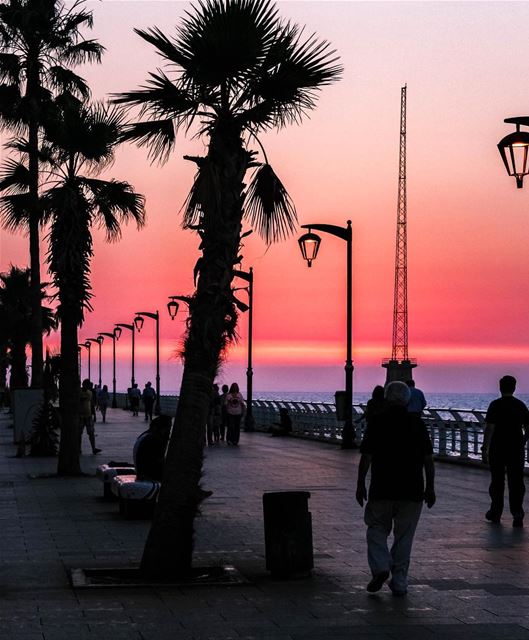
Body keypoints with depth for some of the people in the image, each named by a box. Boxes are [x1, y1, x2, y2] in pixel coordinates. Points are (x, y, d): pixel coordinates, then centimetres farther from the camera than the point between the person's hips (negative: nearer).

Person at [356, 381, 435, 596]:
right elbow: (428, 459, 1)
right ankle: (399, 582, 9)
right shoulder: (418, 424, 2)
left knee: (377, 529, 14)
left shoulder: (376, 423, -3)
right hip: (412, 490, 1)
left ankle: (380, 567, -8)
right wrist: (429, 487, 8)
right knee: (404, 535, 9)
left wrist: (360, 484, 4)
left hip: (381, 489, -1)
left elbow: (366, 457, -4)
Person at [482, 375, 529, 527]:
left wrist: (484, 449, -12)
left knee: (497, 481, 10)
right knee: (516, 482, 2)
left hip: (497, 449, -2)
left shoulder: (495, 405, -10)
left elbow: (489, 428, -15)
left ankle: (496, 512, 20)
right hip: (516, 450, 3)